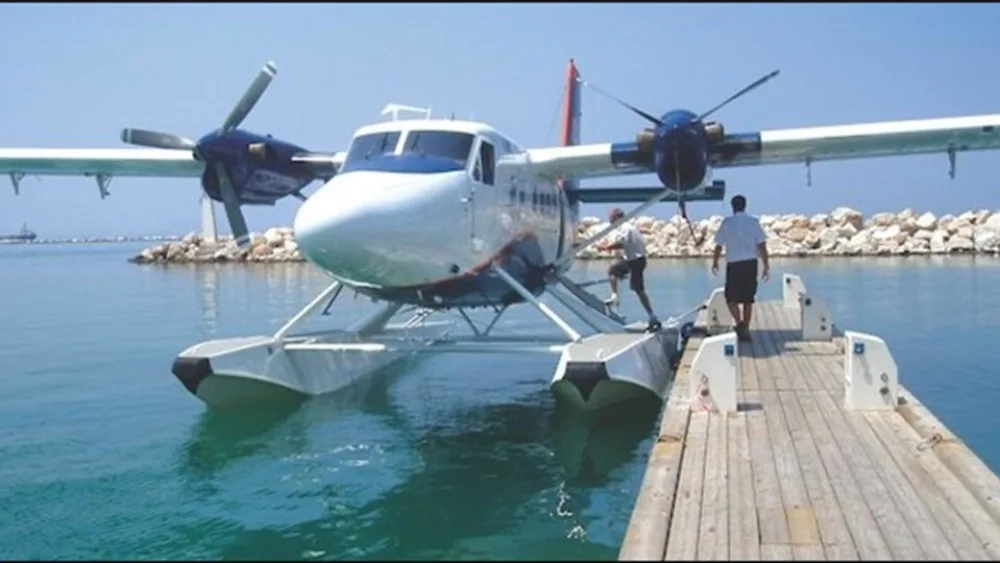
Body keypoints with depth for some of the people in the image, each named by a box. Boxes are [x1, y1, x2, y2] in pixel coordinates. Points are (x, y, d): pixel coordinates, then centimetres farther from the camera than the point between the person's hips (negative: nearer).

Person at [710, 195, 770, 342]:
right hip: (751, 263, 2)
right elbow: (762, 246, -2)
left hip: (734, 264, -2)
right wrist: (766, 266, 3)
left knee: (731, 297, 7)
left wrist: (715, 263, 16)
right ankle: (745, 330, 12)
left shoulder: (727, 222, -2)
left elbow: (719, 246, 1)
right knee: (748, 299, 11)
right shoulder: (753, 221, 2)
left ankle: (739, 322, -16)